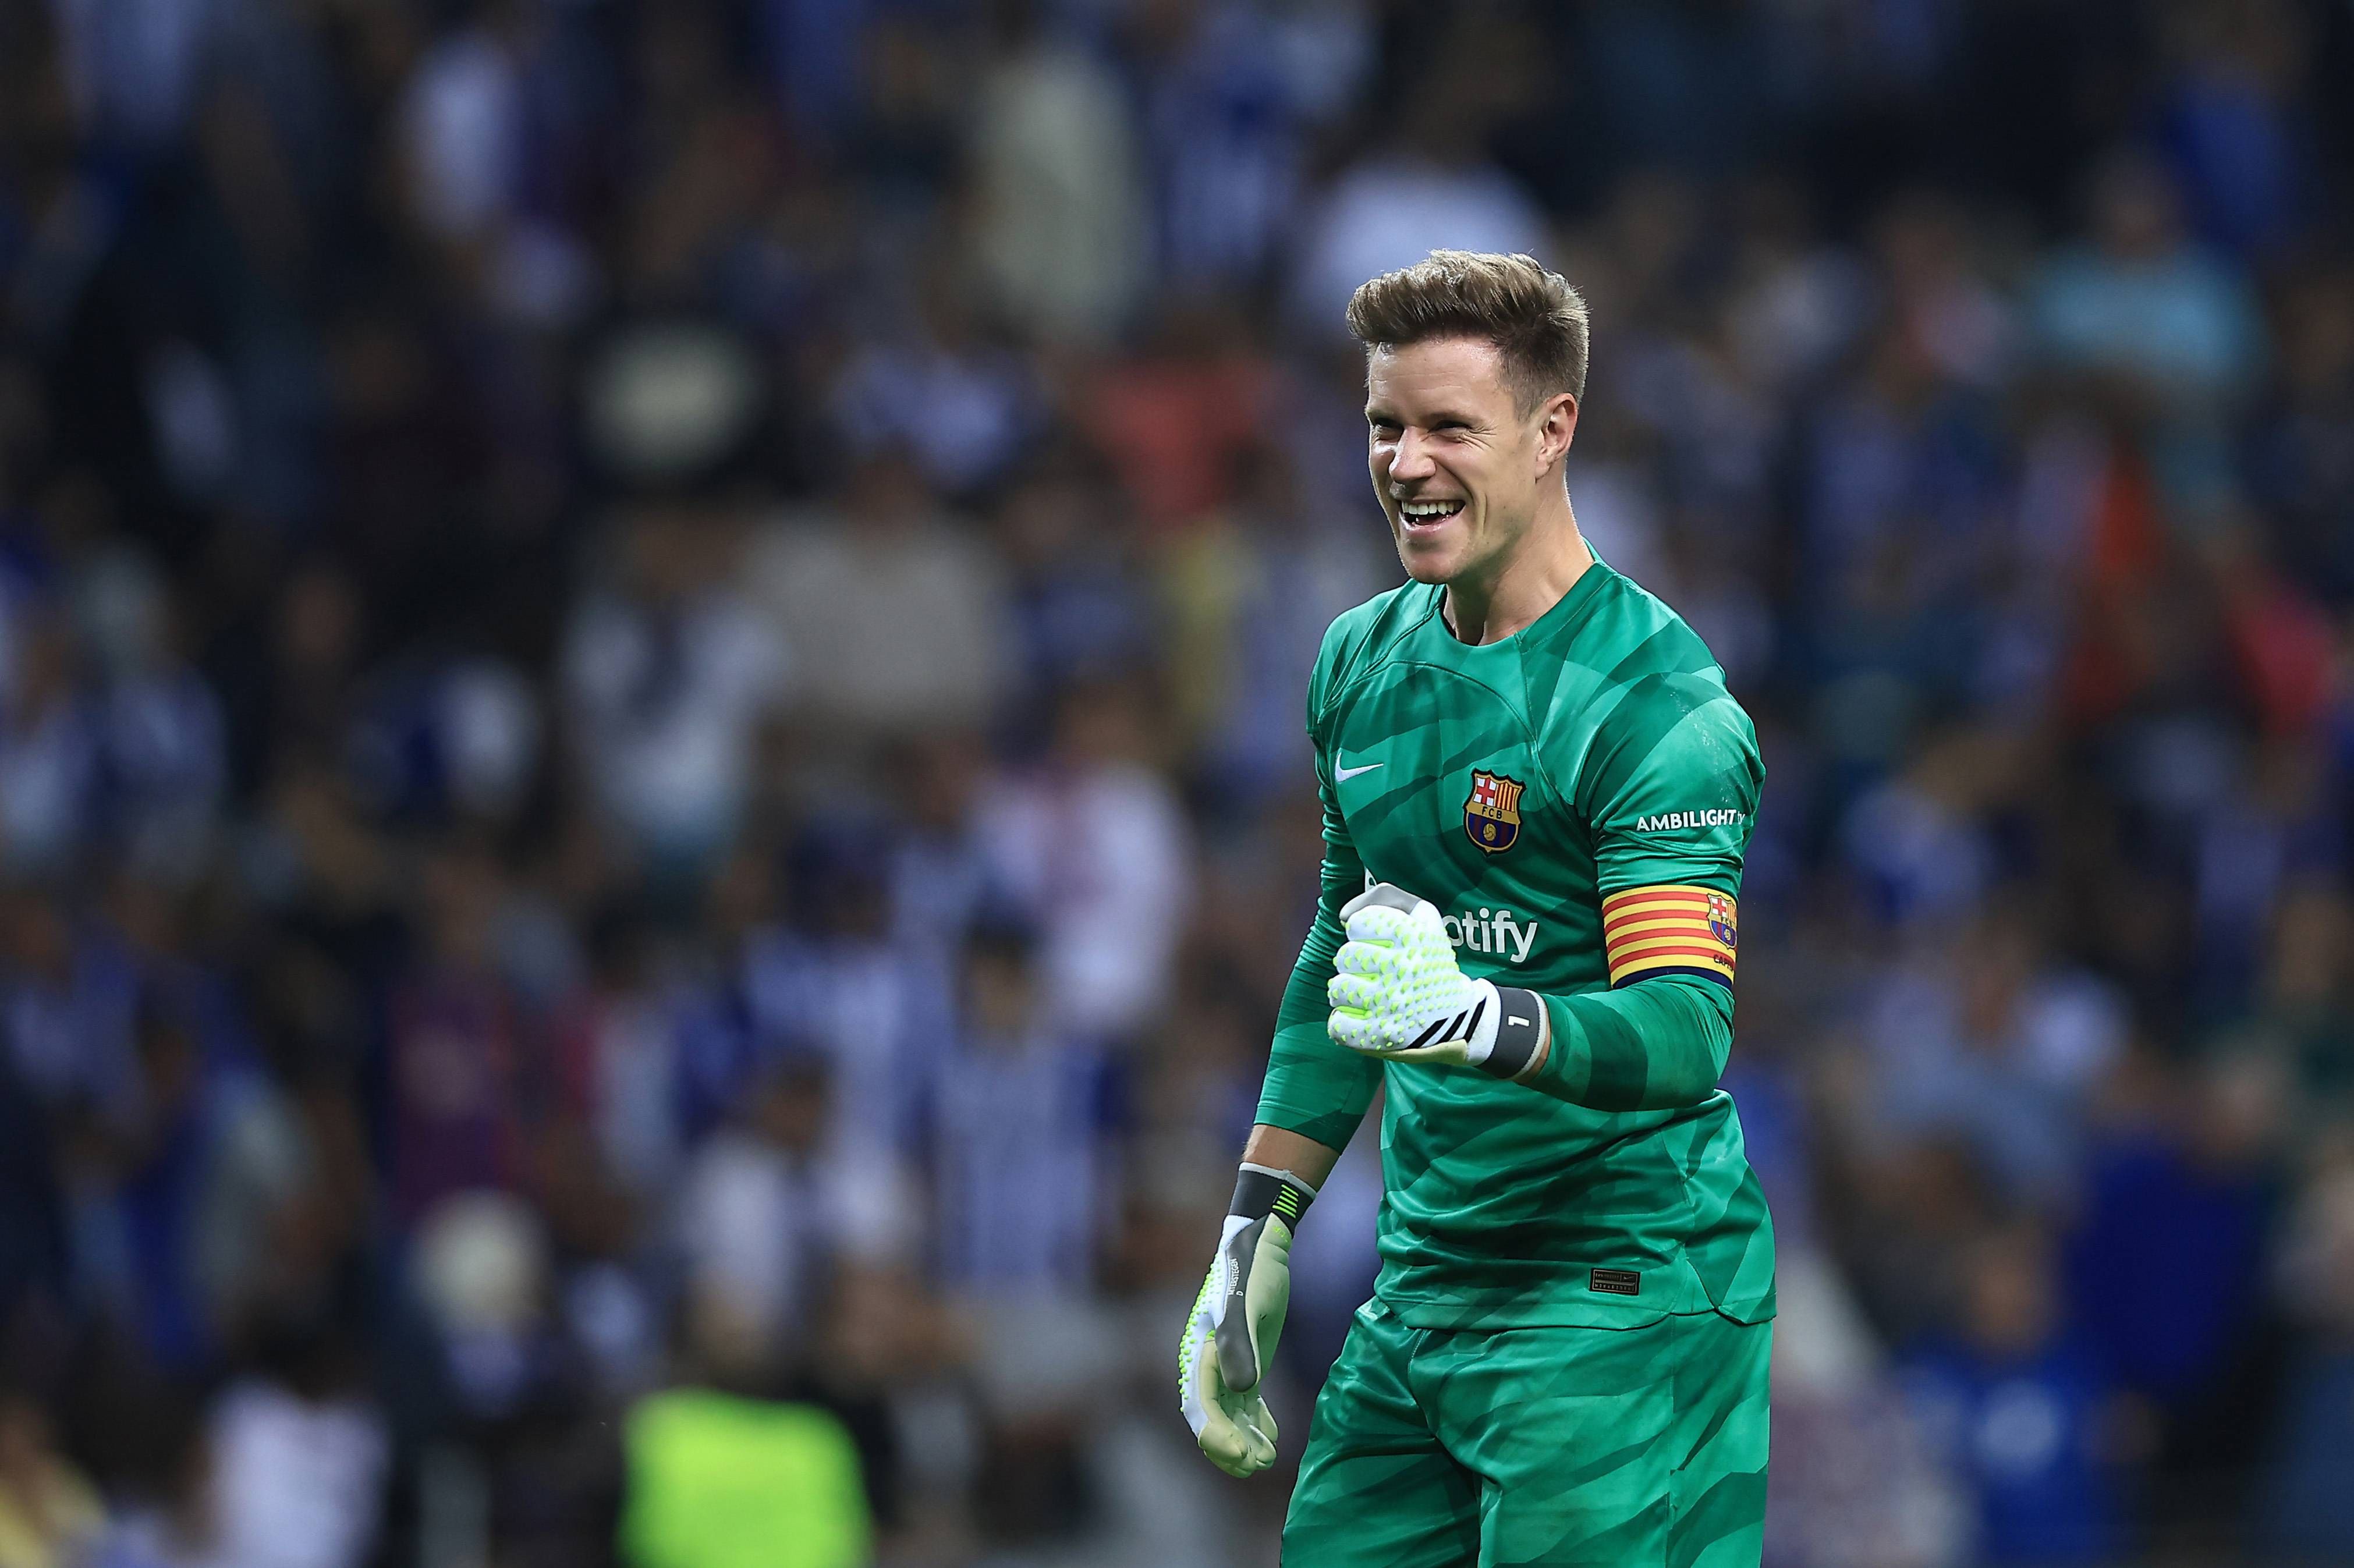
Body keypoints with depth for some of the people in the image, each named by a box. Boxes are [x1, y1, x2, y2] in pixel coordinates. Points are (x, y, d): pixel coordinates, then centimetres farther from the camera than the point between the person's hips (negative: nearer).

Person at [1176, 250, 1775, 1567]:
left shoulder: (1655, 702, -13)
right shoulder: (1366, 659, 11)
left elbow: (1686, 1033, -22)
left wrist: (1480, 1016, -40)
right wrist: (1257, 1237, 21)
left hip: (1619, 1307, -7)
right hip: (1417, 1297, 7)